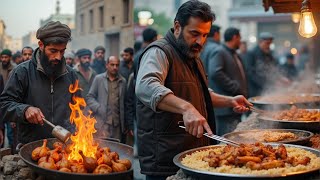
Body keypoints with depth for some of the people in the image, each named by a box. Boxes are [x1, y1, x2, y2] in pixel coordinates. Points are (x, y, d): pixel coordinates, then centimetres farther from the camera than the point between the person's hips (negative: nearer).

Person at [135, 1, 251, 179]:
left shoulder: (193, 56, 15)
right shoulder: (159, 52, -15)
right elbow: (146, 87, -36)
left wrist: (229, 101, 14)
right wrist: (186, 108, -48)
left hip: (194, 156, 9)